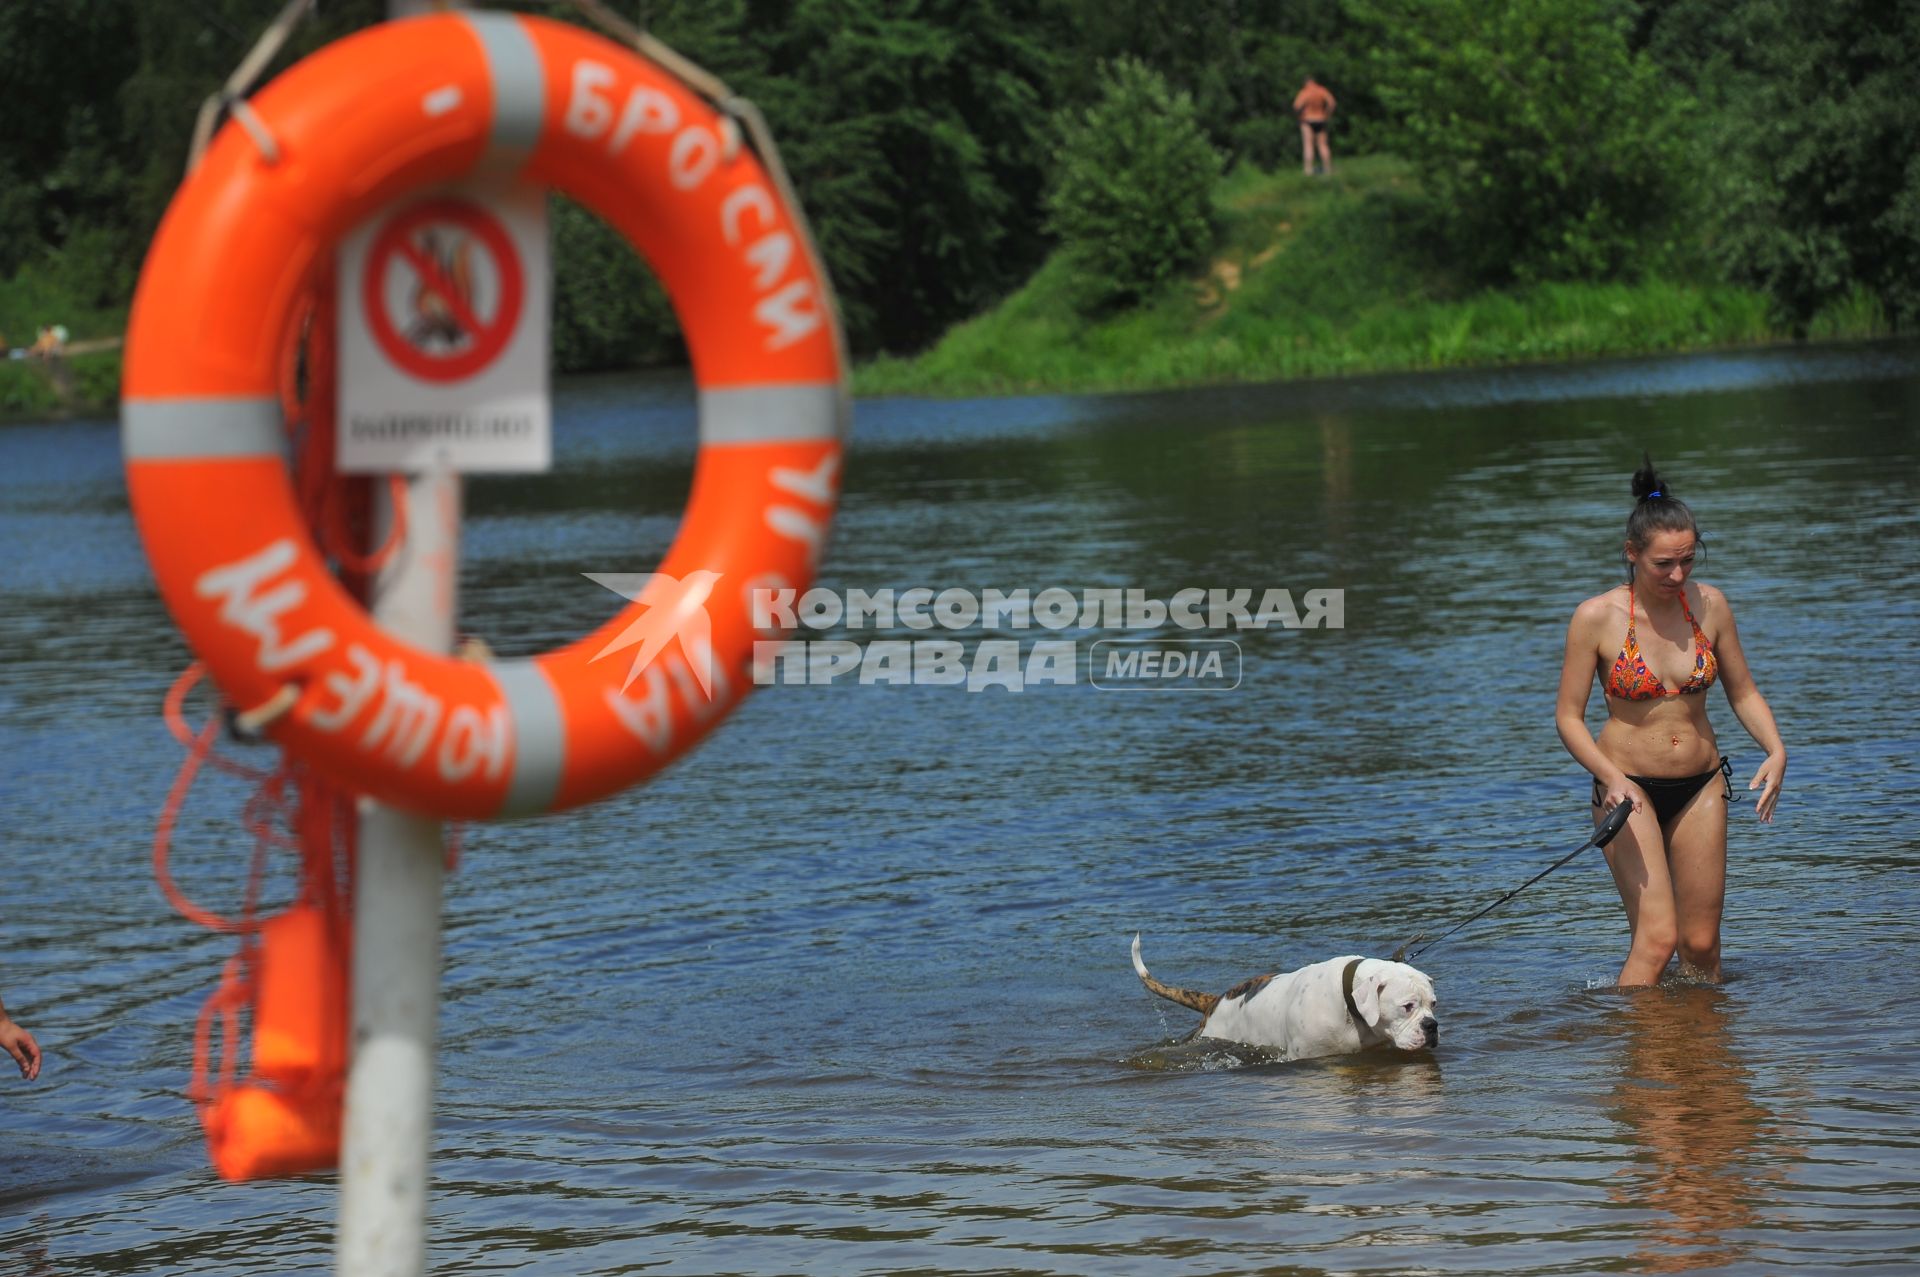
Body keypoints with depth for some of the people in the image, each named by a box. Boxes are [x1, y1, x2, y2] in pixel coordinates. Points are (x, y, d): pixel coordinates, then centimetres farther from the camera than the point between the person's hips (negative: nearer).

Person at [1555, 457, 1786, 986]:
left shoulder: (1708, 605, 0)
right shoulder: (1597, 617, -11)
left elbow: (1743, 693, 10)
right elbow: (1568, 717, -8)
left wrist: (1776, 750, -8)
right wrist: (1611, 777, -24)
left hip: (1701, 788, 4)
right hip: (1629, 786, -4)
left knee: (1702, 944, 4)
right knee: (1657, 937, -17)